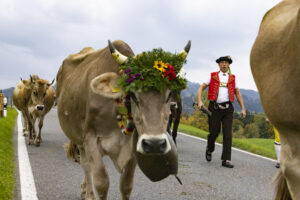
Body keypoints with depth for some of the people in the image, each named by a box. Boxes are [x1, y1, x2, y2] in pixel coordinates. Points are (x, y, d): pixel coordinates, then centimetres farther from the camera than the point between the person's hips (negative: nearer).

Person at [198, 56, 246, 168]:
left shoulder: (232, 78, 12)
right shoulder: (213, 76, 7)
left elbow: (237, 94, 15)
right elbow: (201, 88, 6)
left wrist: (243, 108, 8)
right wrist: (200, 101, -10)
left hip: (228, 109, 1)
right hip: (215, 108, -1)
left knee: (228, 134, -7)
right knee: (214, 132, 1)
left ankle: (226, 160, -5)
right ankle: (209, 150, 32)